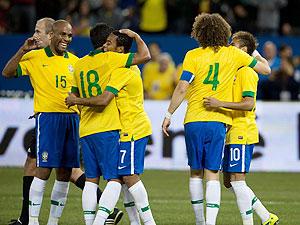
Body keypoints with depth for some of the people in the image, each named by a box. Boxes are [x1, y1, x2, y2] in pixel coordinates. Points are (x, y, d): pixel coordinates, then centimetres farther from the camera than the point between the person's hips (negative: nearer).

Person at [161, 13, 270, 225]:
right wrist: (256, 54, 33)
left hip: (194, 121, 0)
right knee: (212, 174, -1)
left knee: (196, 172, 13)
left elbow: (182, 88, -7)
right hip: (218, 121, 0)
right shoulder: (233, 54, 4)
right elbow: (265, 69, 13)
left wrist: (169, 115, 1)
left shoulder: (193, 55, -1)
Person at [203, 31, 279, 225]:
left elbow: (249, 104, -22)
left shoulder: (247, 72, -10)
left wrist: (220, 104, -29)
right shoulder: (234, 71, 20)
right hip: (232, 134, 10)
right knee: (230, 181, 10)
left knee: (237, 180, -11)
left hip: (242, 134, -10)